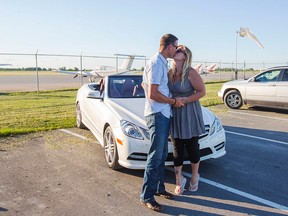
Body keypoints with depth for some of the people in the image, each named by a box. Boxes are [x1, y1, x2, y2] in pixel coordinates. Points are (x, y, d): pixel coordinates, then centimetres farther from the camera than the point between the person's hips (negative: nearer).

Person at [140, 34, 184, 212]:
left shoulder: (162, 63, 15)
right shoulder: (157, 64, -16)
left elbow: (144, 84, 25)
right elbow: (153, 94, -21)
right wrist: (174, 101, -10)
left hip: (164, 114, 10)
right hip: (157, 114, -10)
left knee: (162, 155, 16)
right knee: (156, 156, -6)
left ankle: (159, 188, 28)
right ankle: (147, 196, 4)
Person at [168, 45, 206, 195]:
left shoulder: (191, 73, -13)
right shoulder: (169, 73, 3)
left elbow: (202, 91, -11)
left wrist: (185, 100, -20)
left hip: (190, 114, -4)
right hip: (174, 114, 4)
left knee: (192, 146, 8)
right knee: (177, 148, 8)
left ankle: (195, 177, 30)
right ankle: (179, 179, 22)